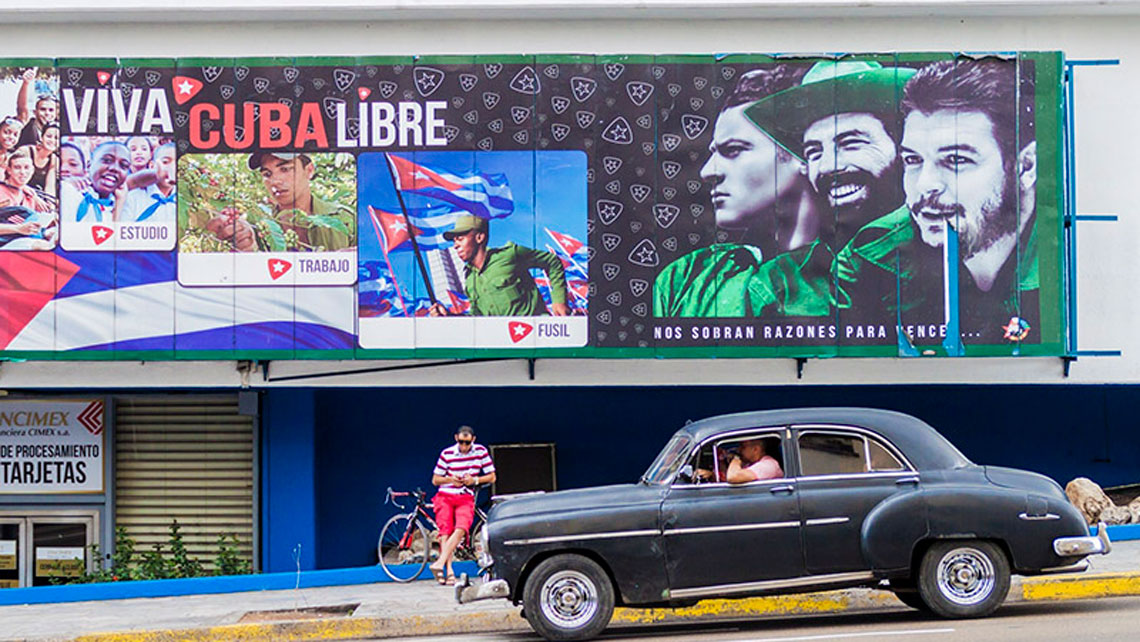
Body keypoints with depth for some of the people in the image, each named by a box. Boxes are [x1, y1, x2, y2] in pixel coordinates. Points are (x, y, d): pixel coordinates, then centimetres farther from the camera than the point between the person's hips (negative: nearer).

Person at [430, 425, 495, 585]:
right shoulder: (447, 454, 0)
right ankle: (449, 570, -21)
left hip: (466, 499, 0)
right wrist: (450, 479, -14)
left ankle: (440, 563, -34)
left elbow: (491, 477, 7)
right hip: (445, 497, 0)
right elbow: (435, 480, 7)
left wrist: (475, 480, -11)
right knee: (445, 531, -17)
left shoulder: (481, 451, 2)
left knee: (461, 528, -25)